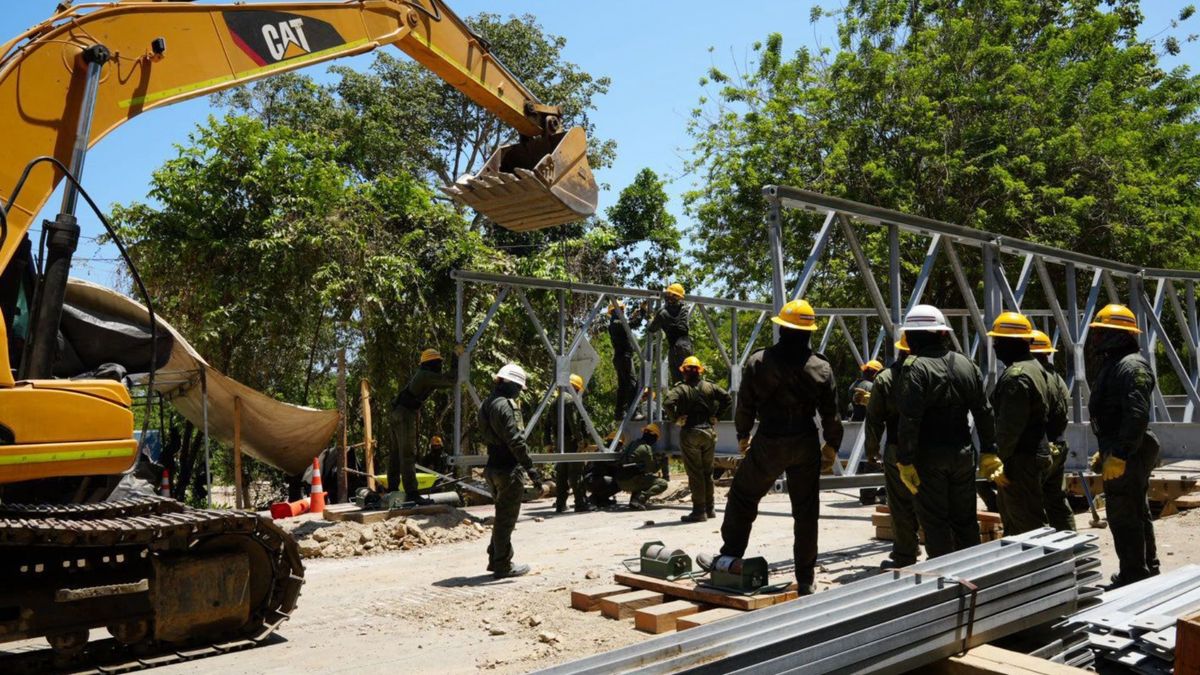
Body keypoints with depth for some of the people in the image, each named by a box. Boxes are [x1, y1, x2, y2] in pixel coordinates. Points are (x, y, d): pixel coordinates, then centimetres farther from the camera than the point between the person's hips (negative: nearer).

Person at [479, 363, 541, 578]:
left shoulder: (488, 404, 14)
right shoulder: (504, 405, -18)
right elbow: (515, 440, -23)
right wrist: (530, 468, -21)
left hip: (494, 467, 10)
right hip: (507, 469, -10)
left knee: (502, 516, 21)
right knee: (506, 518, 0)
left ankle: (495, 559, 29)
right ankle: (503, 565, 7)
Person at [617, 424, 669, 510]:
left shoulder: (633, 444, 16)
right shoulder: (646, 448, -9)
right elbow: (650, 469, -1)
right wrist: (657, 461, 18)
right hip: (631, 480, -8)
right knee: (662, 484, -5)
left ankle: (633, 499, 13)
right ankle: (639, 499, -20)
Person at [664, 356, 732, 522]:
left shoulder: (681, 389, -9)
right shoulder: (710, 387, 4)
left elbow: (668, 403, -25)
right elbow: (728, 398, 0)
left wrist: (676, 418, -10)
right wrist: (717, 416, 5)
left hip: (690, 432, -4)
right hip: (709, 431, 4)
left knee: (694, 473, 0)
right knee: (708, 471, 15)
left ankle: (699, 511, 0)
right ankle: (710, 508, 21)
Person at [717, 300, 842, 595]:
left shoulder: (758, 362, -7)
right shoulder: (821, 368, -3)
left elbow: (745, 405, -1)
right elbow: (830, 414, 1)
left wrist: (743, 435, 15)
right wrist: (832, 444, 16)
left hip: (768, 443, -2)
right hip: (806, 445, 2)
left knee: (742, 498, 16)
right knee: (806, 511, 9)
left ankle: (730, 557, 20)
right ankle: (806, 579, 16)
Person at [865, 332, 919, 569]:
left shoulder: (885, 379, -7)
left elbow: (874, 418, -3)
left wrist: (871, 449, 7)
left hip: (898, 451, -3)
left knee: (901, 505, 4)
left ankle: (904, 555, 10)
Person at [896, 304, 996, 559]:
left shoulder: (915, 368, -13)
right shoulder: (967, 365, 9)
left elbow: (909, 419, -20)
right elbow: (984, 413, 10)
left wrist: (905, 461, -17)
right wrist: (989, 451, 16)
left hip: (929, 456, -6)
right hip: (963, 453, 6)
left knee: (934, 521, 3)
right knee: (965, 519, 17)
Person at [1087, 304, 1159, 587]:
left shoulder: (1132, 366, -17)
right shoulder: (1112, 365, 16)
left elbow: (1137, 415, -26)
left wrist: (1119, 454, -28)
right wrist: (1105, 450, 24)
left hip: (1128, 456, -11)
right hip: (1118, 452, 11)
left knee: (1124, 516, -6)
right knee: (1137, 512, 19)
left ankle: (1134, 578, 1)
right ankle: (1147, 571, 31)